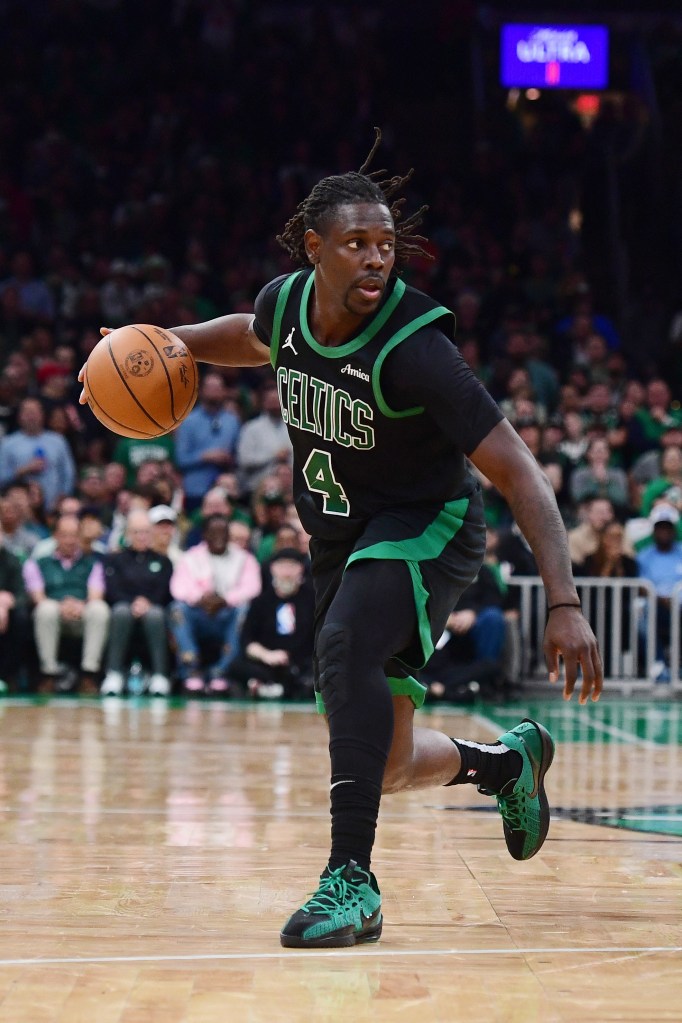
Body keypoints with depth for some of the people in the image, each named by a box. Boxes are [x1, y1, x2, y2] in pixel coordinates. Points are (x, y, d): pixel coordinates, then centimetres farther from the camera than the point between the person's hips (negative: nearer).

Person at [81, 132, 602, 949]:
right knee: (387, 765, 8)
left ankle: (352, 878, -29)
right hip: (339, 537, 6)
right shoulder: (287, 300, -9)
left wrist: (564, 604, -38)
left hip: (426, 527, -6)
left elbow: (520, 474, -29)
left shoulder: (413, 348, -27)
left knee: (346, 646, -36)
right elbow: (251, 337, 19)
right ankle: (506, 761, 40)